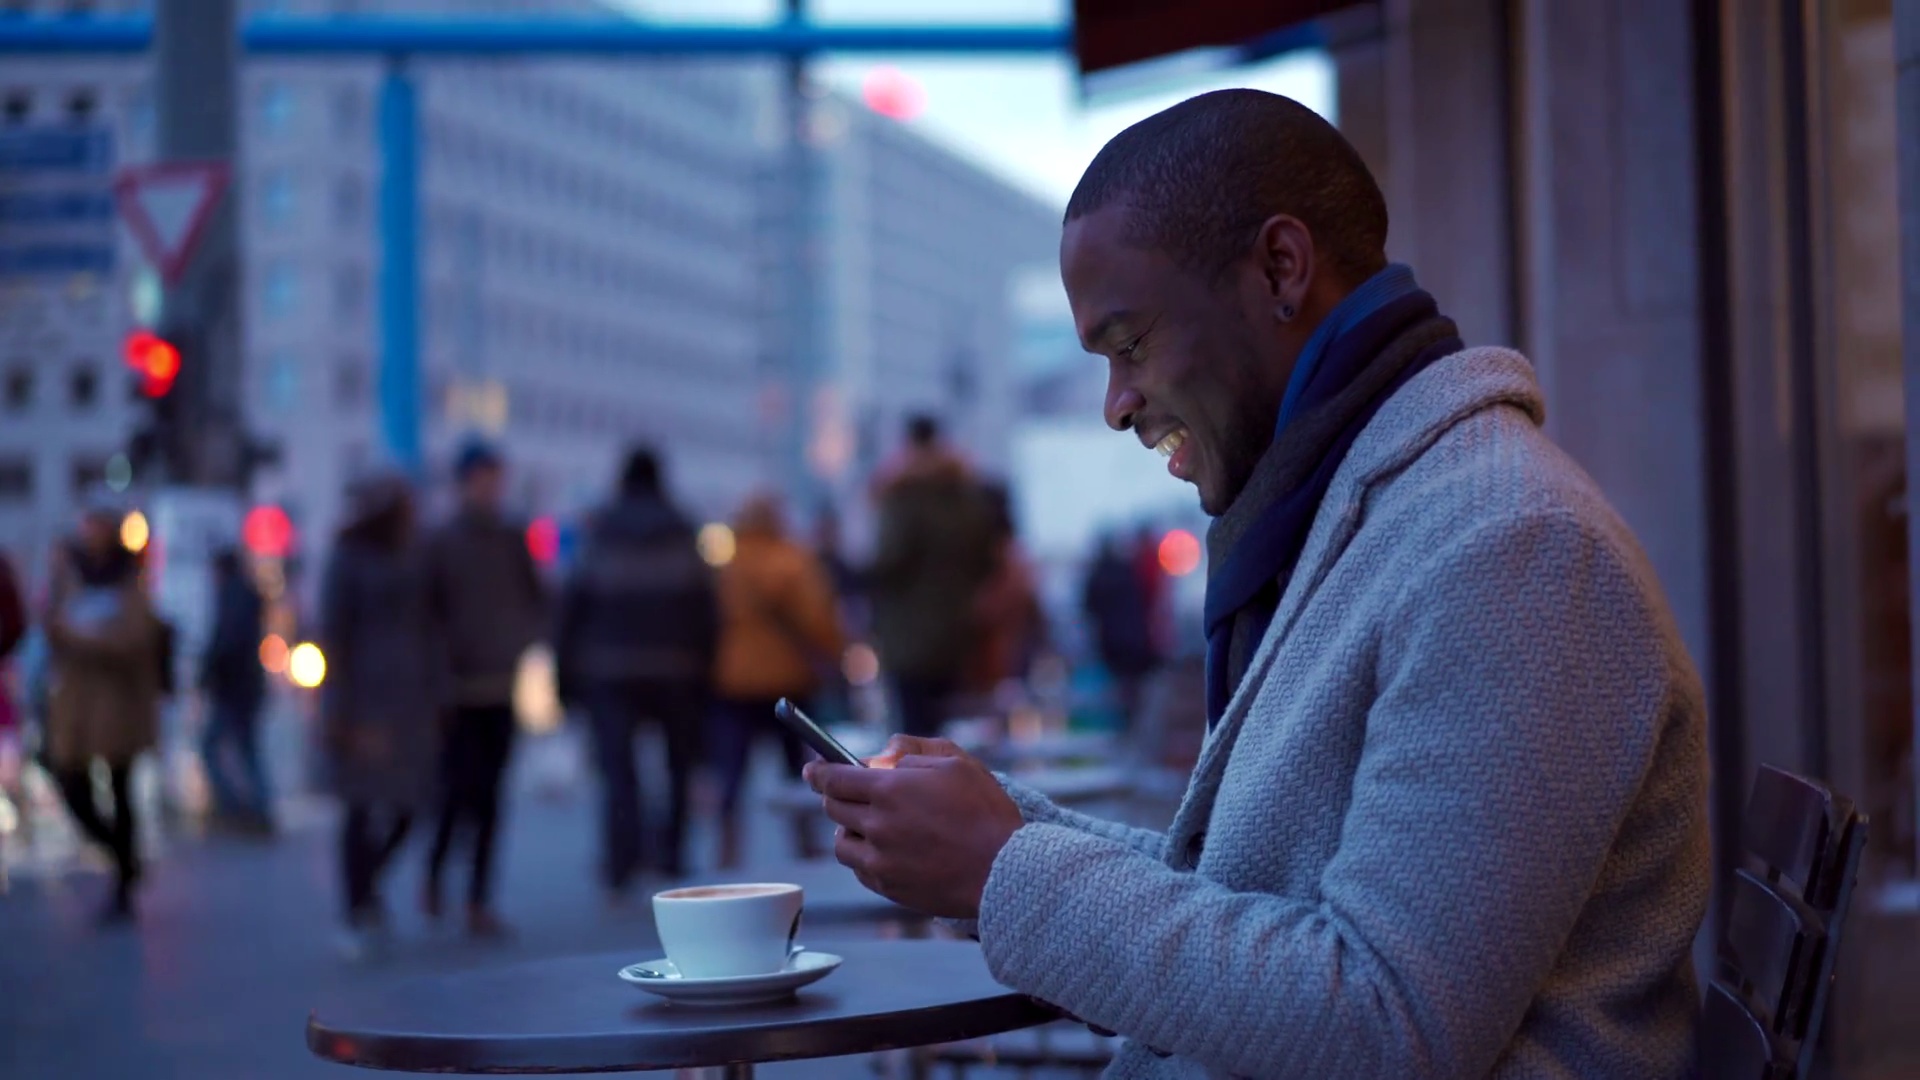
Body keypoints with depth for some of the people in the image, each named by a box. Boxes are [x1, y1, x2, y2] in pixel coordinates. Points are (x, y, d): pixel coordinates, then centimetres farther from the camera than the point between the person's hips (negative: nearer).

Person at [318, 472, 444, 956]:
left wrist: (435, 697, 10)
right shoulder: (348, 562, -4)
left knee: (408, 804, 2)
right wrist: (343, 713, -11)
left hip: (410, 698, 6)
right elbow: (334, 638, -7)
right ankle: (357, 916, 3)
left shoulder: (411, 560, 14)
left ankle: (365, 885, 25)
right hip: (366, 702, -6)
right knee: (363, 806, -4)